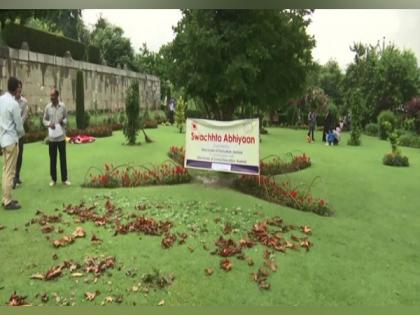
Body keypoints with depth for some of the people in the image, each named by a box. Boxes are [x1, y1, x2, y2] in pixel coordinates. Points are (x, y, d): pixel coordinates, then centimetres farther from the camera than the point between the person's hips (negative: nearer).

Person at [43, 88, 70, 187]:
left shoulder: (63, 106, -1)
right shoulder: (48, 107, 1)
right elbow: (44, 119, 8)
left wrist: (63, 121, -14)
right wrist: (49, 124, -13)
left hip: (61, 136, -1)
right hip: (51, 137, 1)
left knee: (63, 158, 6)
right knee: (52, 158, 7)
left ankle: (64, 178, 16)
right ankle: (53, 179, 18)